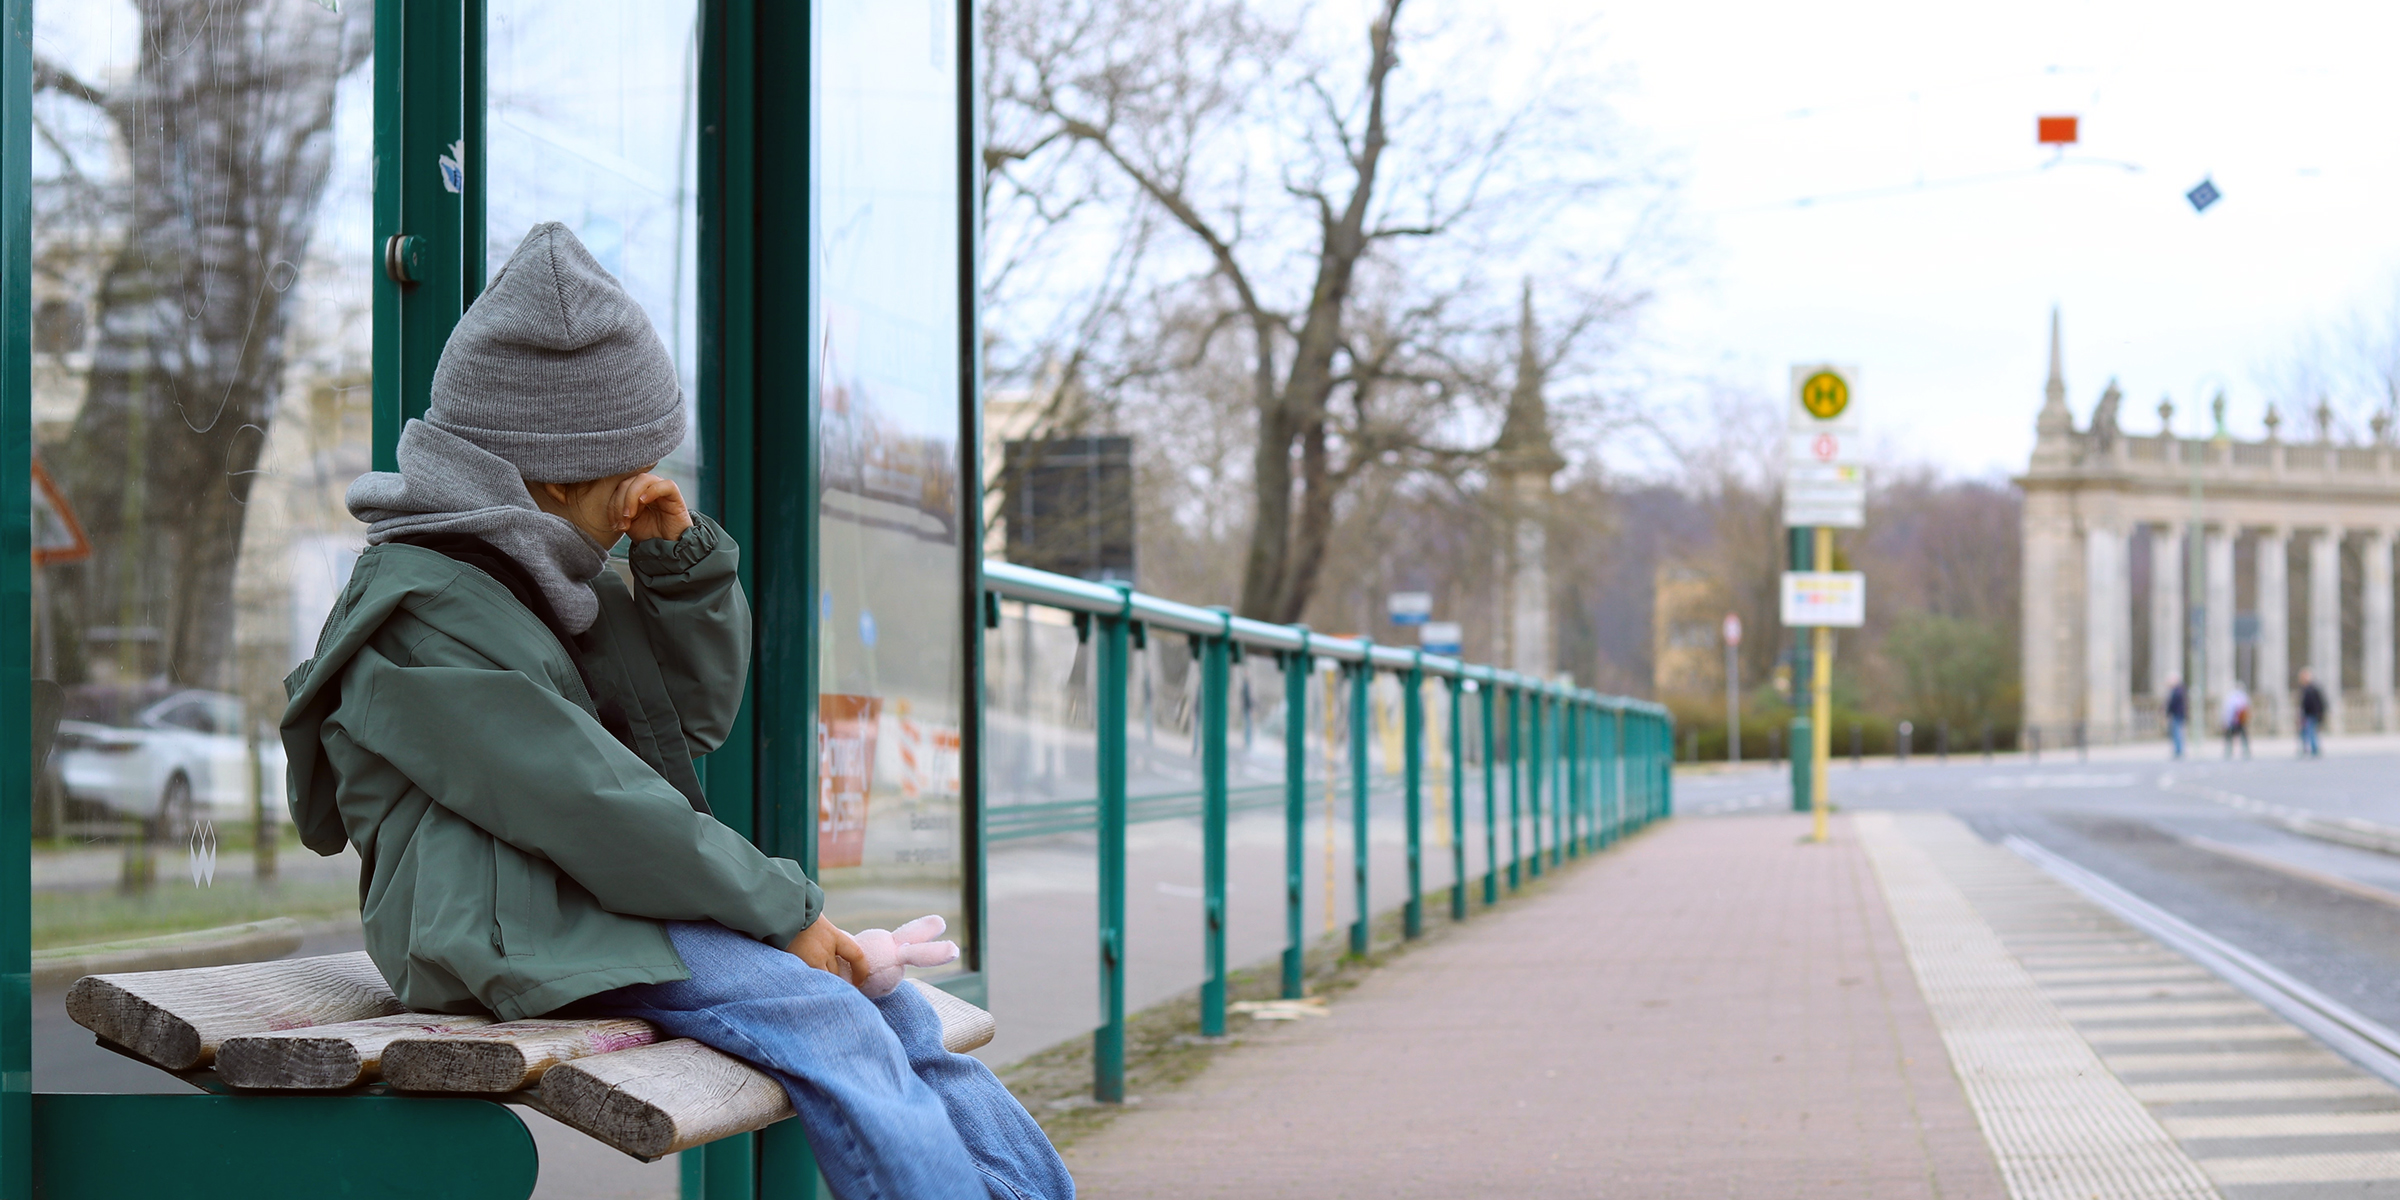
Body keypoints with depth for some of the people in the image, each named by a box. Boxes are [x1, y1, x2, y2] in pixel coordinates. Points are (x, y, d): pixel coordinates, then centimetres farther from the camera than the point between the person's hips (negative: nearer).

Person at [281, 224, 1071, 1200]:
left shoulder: (539, 574, 19)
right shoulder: (425, 614, -12)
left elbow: (697, 714, 20)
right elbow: (588, 807, -19)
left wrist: (682, 557, 5)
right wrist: (782, 909, -16)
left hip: (600, 893, 9)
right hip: (510, 921, -9)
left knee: (893, 1009, -7)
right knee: (826, 1020, -27)